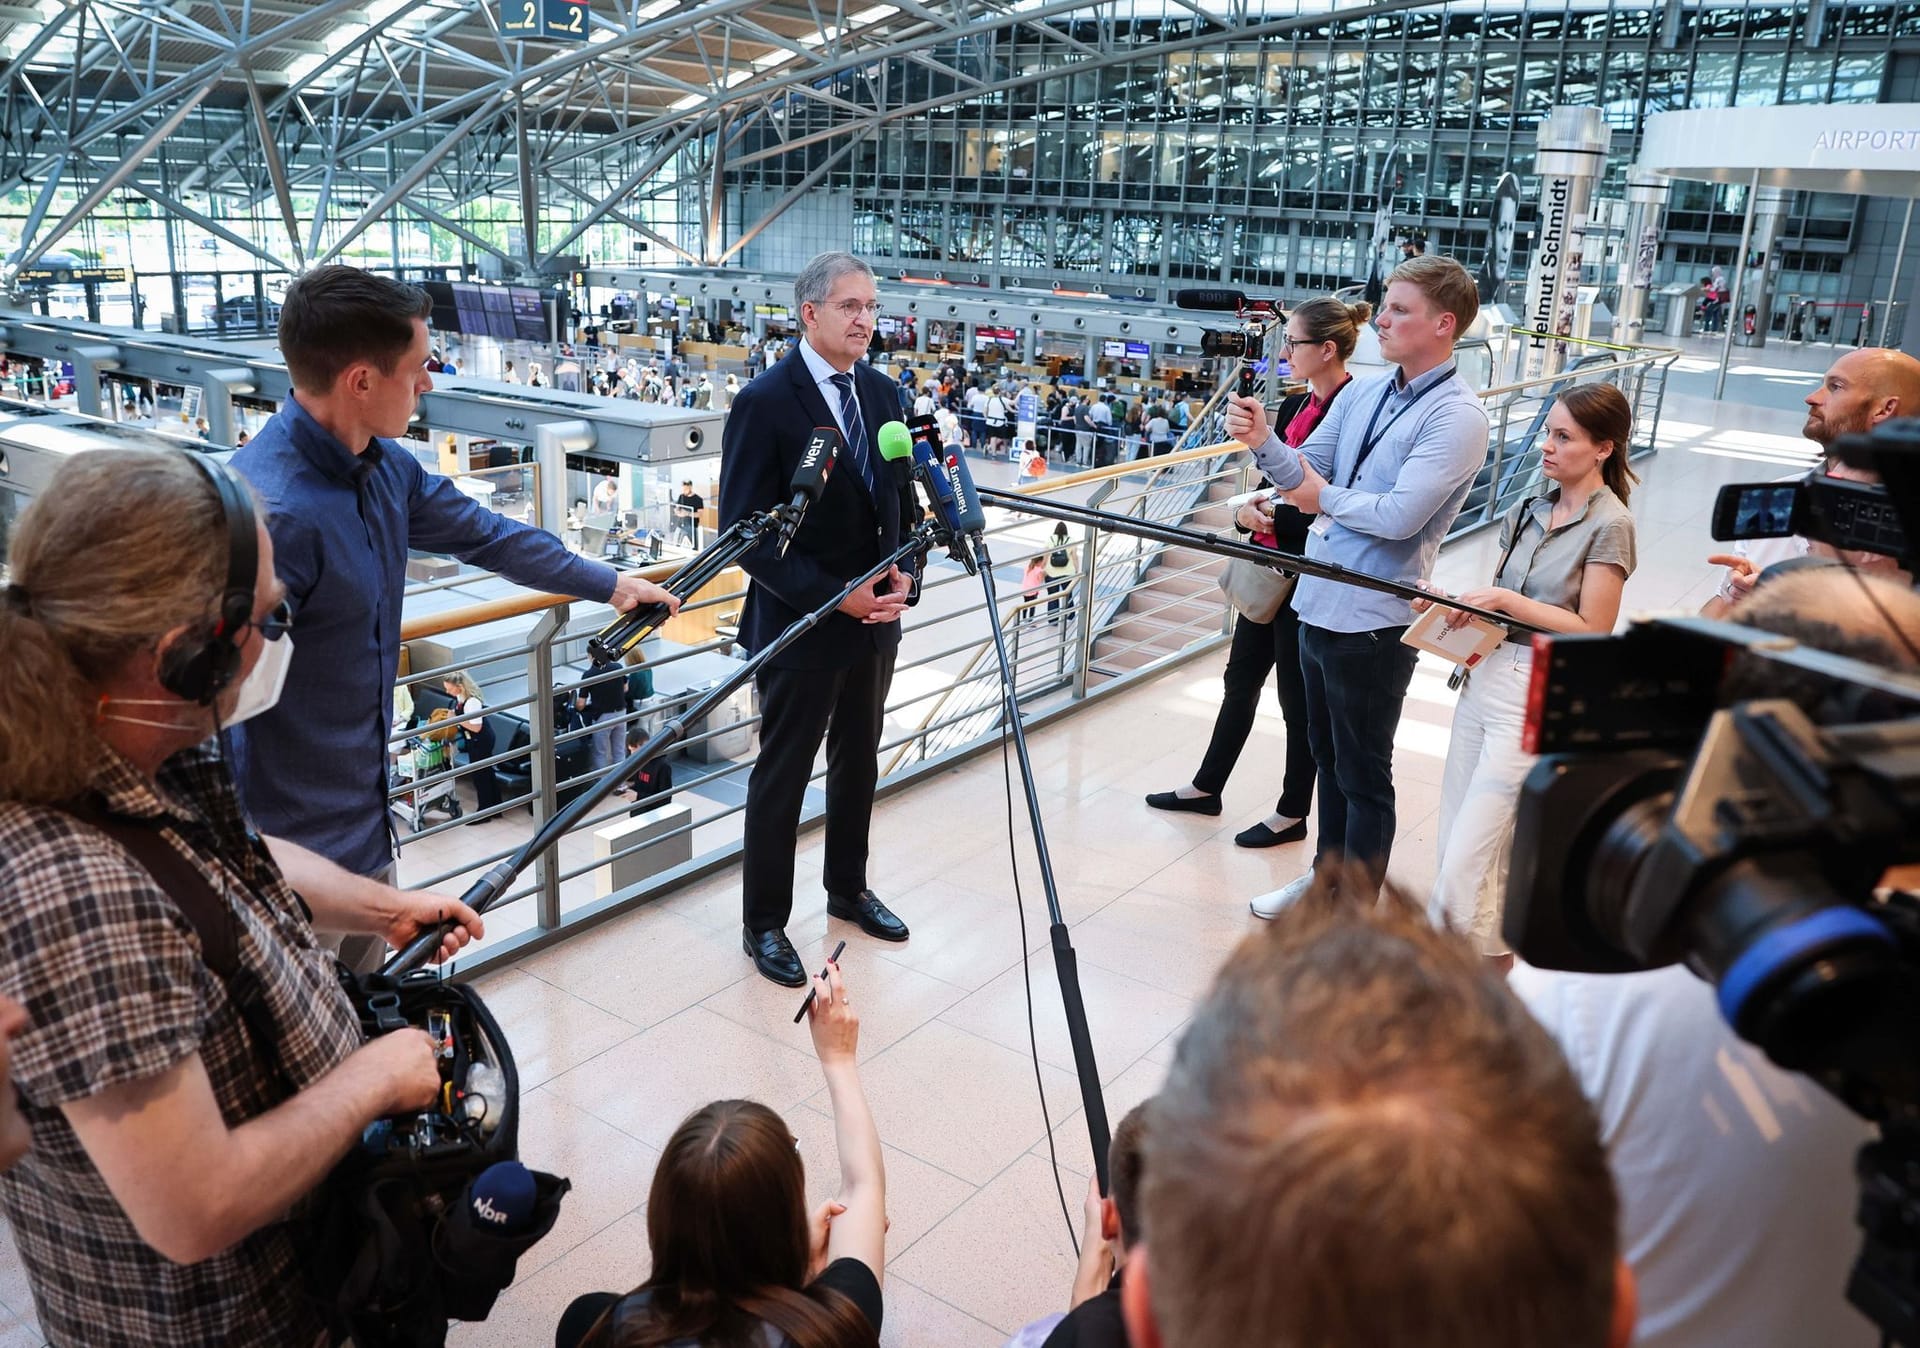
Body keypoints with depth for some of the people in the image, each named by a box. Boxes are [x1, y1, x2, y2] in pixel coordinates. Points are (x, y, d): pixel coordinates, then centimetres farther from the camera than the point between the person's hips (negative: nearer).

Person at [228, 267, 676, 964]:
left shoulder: (384, 468, 2)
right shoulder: (269, 511, -27)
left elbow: (486, 534, 18)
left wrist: (610, 583, 29)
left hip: (363, 820, 9)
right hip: (298, 852, -9)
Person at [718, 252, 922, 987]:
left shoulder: (881, 392, 5)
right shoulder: (764, 402, -15)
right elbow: (745, 530, -17)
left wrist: (905, 572, -7)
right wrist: (834, 595, -20)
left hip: (875, 620, 7)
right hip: (799, 625, -6)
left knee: (858, 763, 20)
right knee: (781, 778, 6)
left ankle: (848, 889, 39)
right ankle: (763, 924, 22)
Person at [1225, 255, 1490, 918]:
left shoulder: (1456, 416, -15)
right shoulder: (1362, 393, 8)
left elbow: (1400, 515, -24)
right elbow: (1302, 474, 6)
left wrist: (1327, 498, -8)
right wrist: (1261, 439, -13)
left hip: (1374, 620, -7)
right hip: (1318, 602, 8)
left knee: (1363, 775, 5)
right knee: (1329, 756, 21)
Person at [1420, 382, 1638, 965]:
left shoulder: (1609, 524, -9)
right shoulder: (1531, 510, 11)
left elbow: (1593, 632, -12)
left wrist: (1509, 602, -16)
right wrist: (1457, 604, -2)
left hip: (1539, 701, -8)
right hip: (1485, 676, 8)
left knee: (1466, 864, -9)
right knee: (1456, 849, 10)